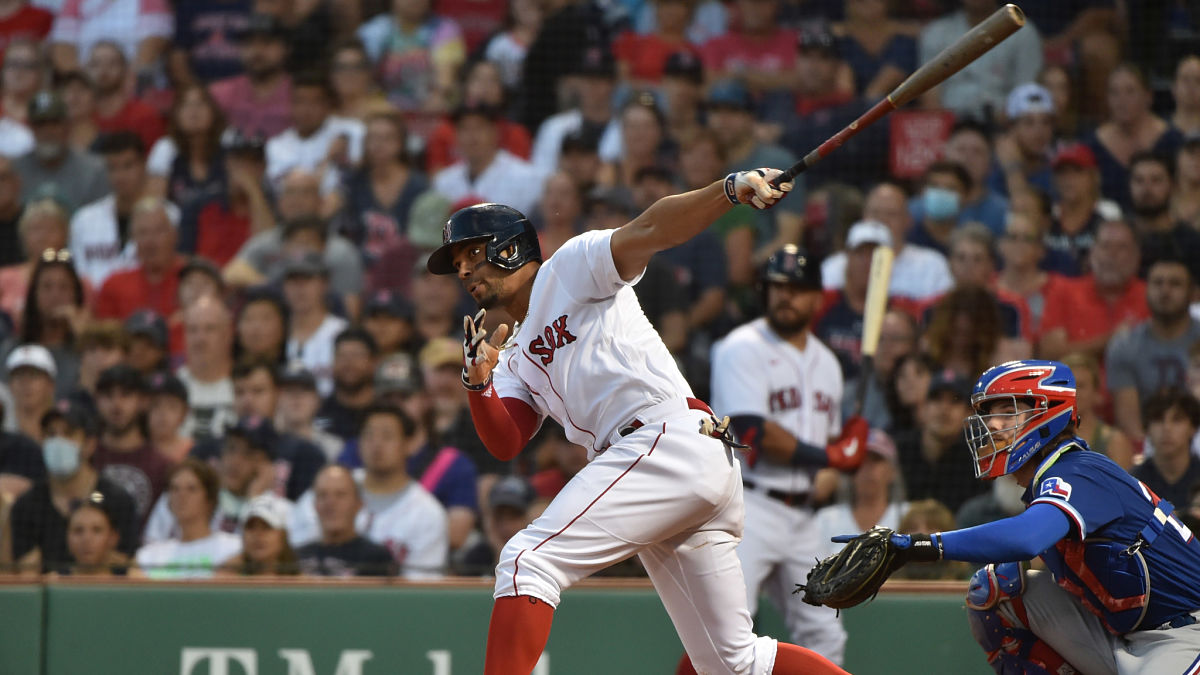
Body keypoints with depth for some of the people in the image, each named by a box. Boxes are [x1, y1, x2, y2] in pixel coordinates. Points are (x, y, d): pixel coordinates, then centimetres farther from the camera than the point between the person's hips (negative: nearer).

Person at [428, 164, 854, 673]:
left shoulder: (572, 266, 9)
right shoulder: (517, 358, 30)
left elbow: (652, 229, -7)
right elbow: (505, 443, 15)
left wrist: (733, 189, -24)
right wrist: (478, 383, -4)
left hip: (669, 441, -9)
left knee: (526, 562, -16)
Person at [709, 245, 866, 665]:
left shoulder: (825, 362, 17)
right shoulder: (742, 349, -7)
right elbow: (752, 432, -18)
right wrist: (829, 456, -13)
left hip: (800, 515, 7)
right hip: (747, 508, -7)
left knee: (824, 637, 7)